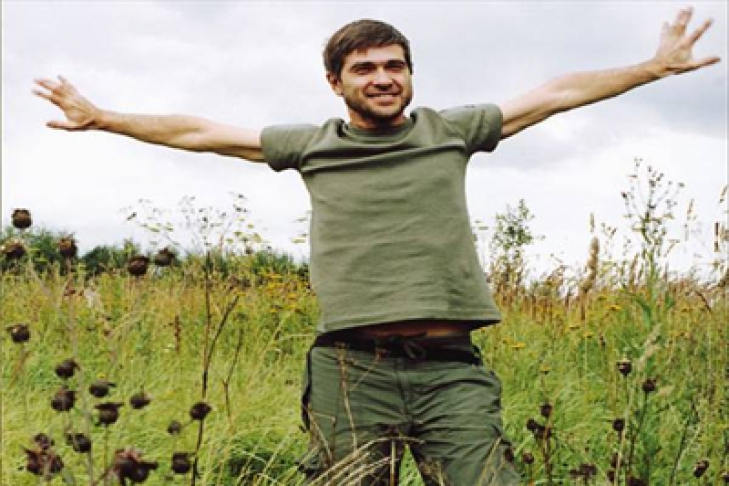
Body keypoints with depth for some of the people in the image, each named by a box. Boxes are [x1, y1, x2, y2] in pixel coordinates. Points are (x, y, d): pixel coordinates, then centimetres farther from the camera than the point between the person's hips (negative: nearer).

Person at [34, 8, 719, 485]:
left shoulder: (451, 132, 13)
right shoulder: (311, 145, 14)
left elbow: (558, 93, 17)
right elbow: (201, 133, 20)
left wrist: (656, 67, 20)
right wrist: (102, 118, 23)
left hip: (450, 369, 0)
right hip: (352, 370, 0)